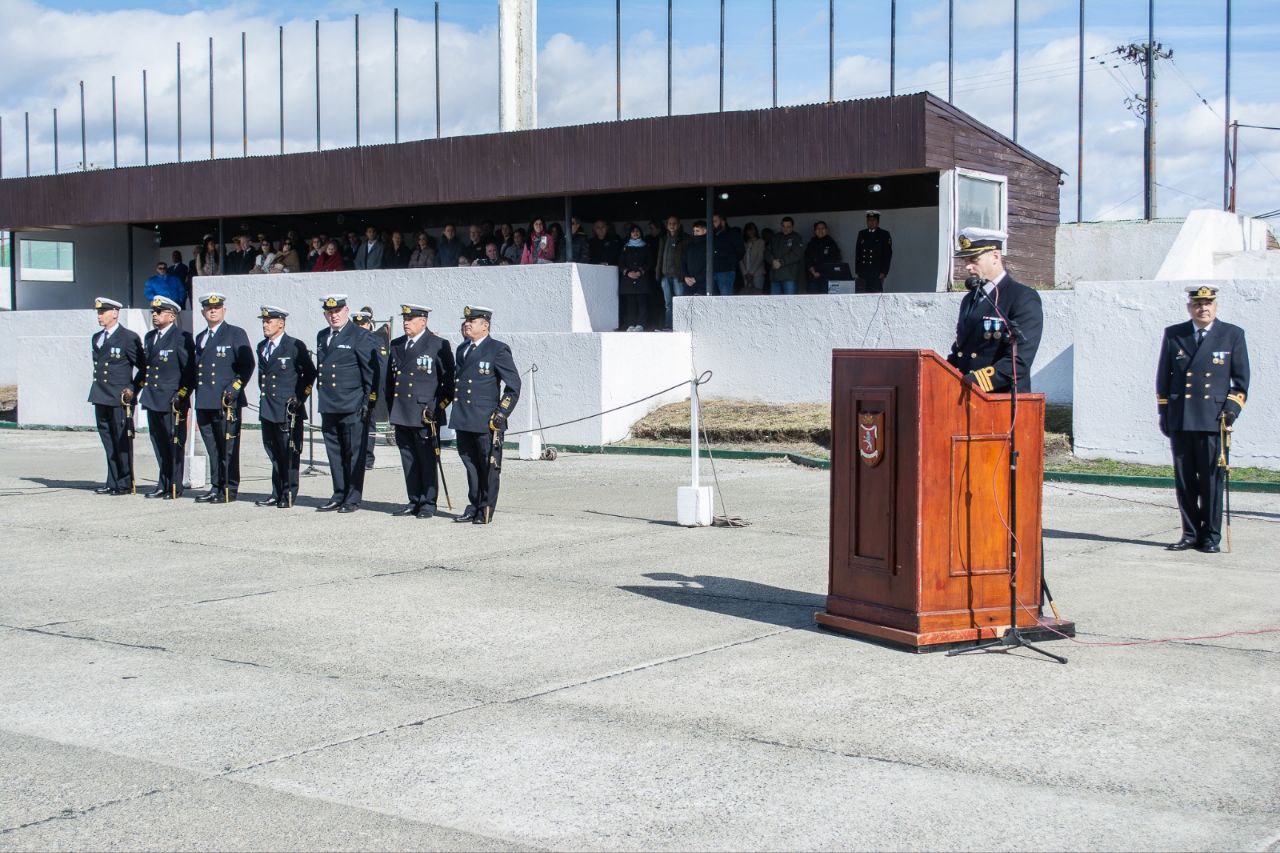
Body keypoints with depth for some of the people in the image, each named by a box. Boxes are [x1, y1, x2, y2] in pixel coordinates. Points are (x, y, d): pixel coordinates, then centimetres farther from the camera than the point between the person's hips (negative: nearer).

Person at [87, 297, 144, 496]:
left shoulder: (129, 338, -7)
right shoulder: (96, 338, 16)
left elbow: (144, 367, -5)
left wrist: (133, 389, -9)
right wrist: (98, 390, 15)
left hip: (120, 398, -7)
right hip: (100, 397, 7)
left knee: (122, 441, -2)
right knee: (108, 441, 10)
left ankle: (125, 484, 4)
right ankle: (112, 483, 15)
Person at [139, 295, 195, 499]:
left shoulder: (182, 338, -8)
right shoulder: (149, 337, 16)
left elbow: (190, 370, -10)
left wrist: (182, 394, -15)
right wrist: (140, 387, 12)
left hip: (172, 401, -7)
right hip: (152, 399, 7)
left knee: (174, 444, -1)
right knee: (159, 443, 12)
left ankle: (175, 487, 6)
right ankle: (163, 484, 20)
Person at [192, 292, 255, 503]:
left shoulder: (236, 334, 1)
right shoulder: (200, 338, 20)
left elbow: (247, 365, -5)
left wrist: (233, 389, -14)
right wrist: (198, 398, 15)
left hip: (227, 402, -6)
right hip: (204, 402, 6)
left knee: (228, 448, -4)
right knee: (212, 449, 8)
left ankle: (230, 490, 0)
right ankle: (216, 488, 13)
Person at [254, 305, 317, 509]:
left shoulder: (295, 346, -5)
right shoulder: (262, 347, 15)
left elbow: (310, 372, -1)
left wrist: (300, 397, -5)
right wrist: (263, 394, 14)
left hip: (288, 408, -6)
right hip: (267, 408, 6)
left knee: (289, 453, -3)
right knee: (273, 453, 9)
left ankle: (288, 495, 3)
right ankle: (277, 494, 15)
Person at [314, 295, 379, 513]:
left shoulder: (361, 337, -5)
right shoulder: (321, 337, 16)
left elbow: (372, 372, -7)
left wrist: (368, 403, -10)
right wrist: (321, 396, 17)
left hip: (352, 408, -7)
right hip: (328, 407, 7)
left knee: (354, 454, -1)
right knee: (334, 453, 11)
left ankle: (353, 499, 4)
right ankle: (339, 496, 19)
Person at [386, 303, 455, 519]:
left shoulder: (438, 345, -3)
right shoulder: (396, 345, 14)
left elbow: (450, 381, -2)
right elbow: (390, 378, 22)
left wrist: (438, 407, -8)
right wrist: (391, 408, 16)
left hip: (426, 415, -6)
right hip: (400, 415, 6)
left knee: (427, 461, -1)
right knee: (409, 460, 9)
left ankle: (428, 503, 6)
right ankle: (414, 501, 17)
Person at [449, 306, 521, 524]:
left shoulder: (498, 350, -6)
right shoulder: (462, 350, 17)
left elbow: (514, 385, -7)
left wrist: (501, 414, -12)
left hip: (486, 422, -7)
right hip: (463, 420, 7)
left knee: (488, 466, 0)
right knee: (470, 463, 11)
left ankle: (486, 511, 8)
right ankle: (474, 506, 20)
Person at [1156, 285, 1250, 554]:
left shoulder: (1233, 335, 5)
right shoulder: (1173, 335, 10)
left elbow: (1241, 379, 7)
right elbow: (1163, 377, 14)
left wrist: (1232, 410, -5)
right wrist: (1164, 413, 7)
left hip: (1214, 420, -2)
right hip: (1180, 420, 2)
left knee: (1212, 479, -2)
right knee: (1184, 481, 5)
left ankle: (1211, 537, 6)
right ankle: (1190, 534, 14)